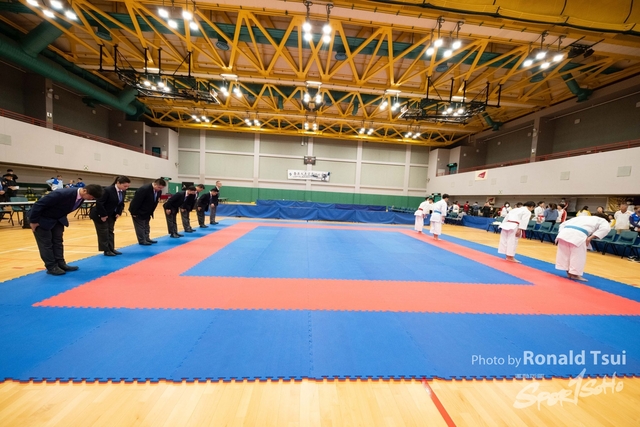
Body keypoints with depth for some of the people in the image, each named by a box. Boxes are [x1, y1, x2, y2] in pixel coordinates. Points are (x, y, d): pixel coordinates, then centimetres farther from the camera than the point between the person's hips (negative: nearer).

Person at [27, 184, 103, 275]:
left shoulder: (81, 197, -13)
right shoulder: (62, 194, -38)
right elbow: (39, 204, -28)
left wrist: (62, 217, 11)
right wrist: (33, 221, -21)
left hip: (57, 218, 7)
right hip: (42, 218, -7)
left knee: (58, 241, 8)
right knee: (46, 243, -2)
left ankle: (61, 264, 15)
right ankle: (51, 267, 4)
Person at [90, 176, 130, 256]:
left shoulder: (123, 192, -4)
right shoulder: (108, 190, -26)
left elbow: (121, 203, 8)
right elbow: (99, 203, -25)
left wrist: (119, 213, -3)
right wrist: (103, 215, -22)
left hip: (111, 215, 7)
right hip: (100, 215, -7)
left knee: (110, 231, 13)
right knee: (103, 233, 0)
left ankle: (111, 249, 21)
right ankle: (106, 250, 8)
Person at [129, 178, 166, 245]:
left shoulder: (159, 191, -7)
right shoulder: (144, 189, -29)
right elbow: (136, 201, -26)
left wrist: (151, 213, 6)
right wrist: (134, 213, -22)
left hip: (147, 212, 8)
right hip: (138, 212, -8)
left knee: (146, 226, 16)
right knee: (140, 226, 0)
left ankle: (147, 239, 27)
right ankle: (142, 241, 7)